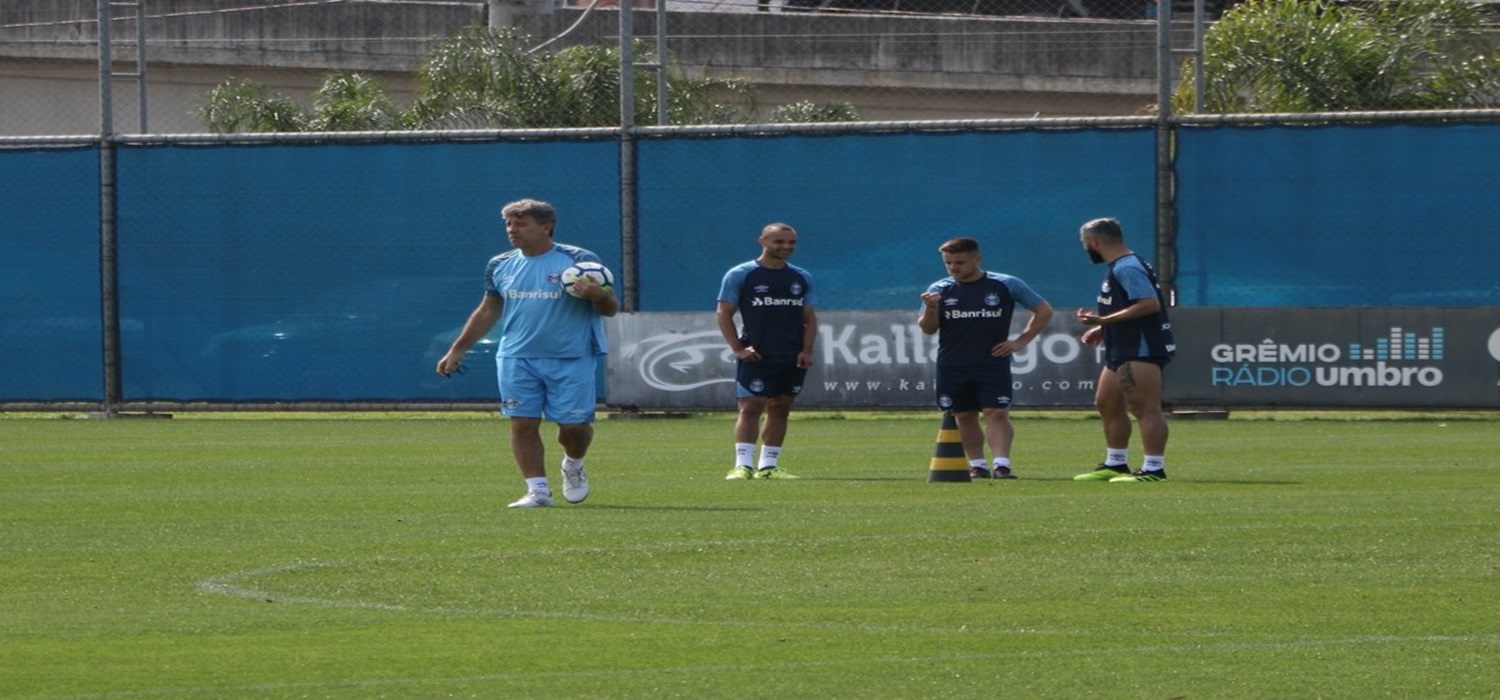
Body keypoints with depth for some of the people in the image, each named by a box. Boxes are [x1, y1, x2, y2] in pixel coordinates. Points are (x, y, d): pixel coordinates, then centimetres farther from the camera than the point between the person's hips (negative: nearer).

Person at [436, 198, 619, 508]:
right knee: (523, 424, -6)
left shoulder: (580, 261, -4)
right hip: (517, 360, 3)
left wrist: (597, 296, -24)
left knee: (574, 426, -3)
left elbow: (611, 308, -1)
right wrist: (457, 351, 19)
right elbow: (487, 312, 21)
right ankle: (537, 490, 1)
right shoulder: (501, 266, 9)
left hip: (571, 360, -3)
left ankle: (573, 466, 29)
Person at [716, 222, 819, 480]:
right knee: (750, 408, -13)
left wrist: (806, 351, -1)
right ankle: (743, 465, -18)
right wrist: (738, 349, -11)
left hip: (792, 360, 5)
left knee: (779, 410, 6)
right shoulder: (740, 275, 0)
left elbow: (809, 318, 14)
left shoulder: (802, 278, 13)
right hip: (756, 357, -5)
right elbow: (723, 314, -2)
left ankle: (768, 466, 11)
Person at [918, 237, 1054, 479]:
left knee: (997, 414, -13)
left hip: (993, 364, -2)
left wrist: (1021, 341, 0)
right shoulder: (940, 289, 4)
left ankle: (1001, 464, -19)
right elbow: (928, 329, 1)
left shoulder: (1006, 285, -1)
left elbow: (1044, 310, 8)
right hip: (953, 366, 3)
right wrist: (930, 309, -20)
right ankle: (976, 466, 15)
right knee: (964, 417, 6)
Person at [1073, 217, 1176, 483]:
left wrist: (1104, 320, -25)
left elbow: (1149, 303, -26)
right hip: (1122, 350, 12)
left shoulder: (1126, 268, -16)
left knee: (1144, 408, -12)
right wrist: (1103, 329, 18)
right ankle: (1115, 465, 26)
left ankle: (1153, 469, -14)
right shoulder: (1121, 267, 17)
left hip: (1140, 350, -12)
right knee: (1106, 404, 18)